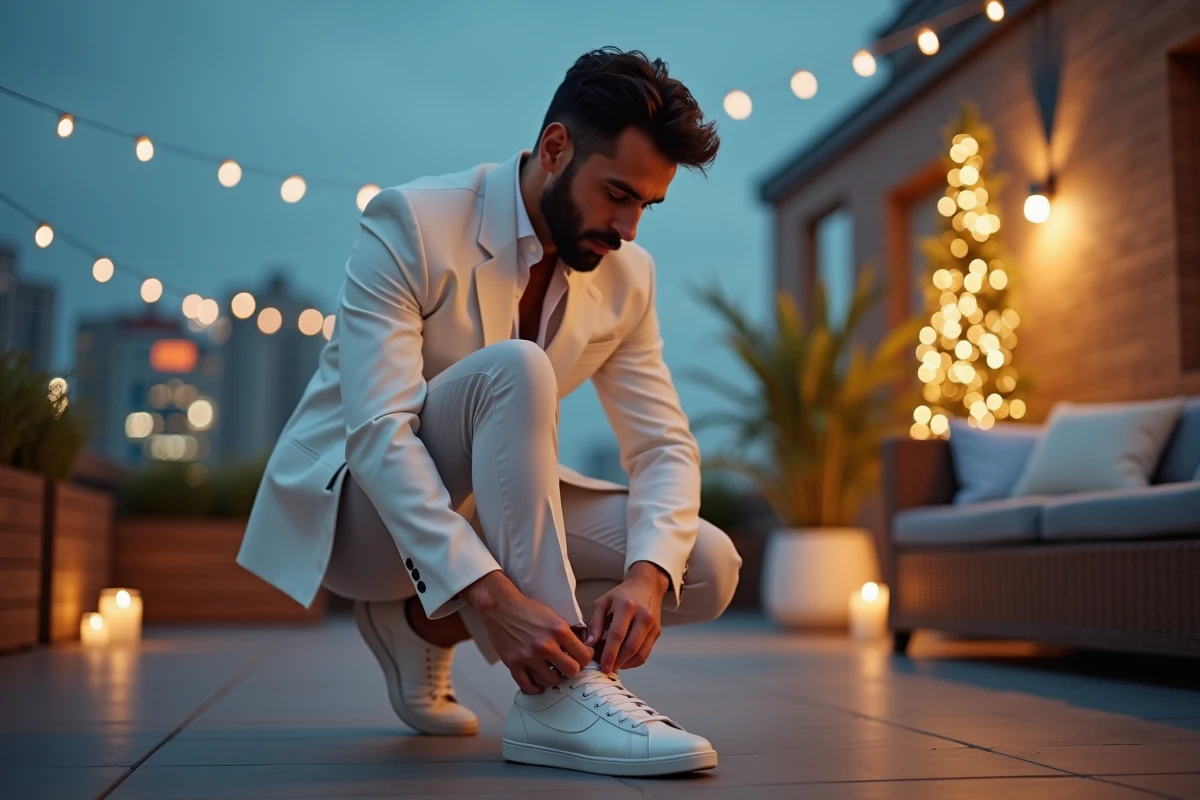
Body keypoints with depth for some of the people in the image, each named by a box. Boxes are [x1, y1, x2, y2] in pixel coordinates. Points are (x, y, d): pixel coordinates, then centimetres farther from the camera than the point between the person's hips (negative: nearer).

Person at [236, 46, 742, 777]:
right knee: (514, 369, -34)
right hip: (351, 504, -6)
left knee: (708, 568, -11)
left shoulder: (627, 277, -3)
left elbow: (665, 446, -5)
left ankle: (423, 621, 1)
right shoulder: (413, 224, -21)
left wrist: (646, 576, -26)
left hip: (482, 506, 6)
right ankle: (558, 699, -35)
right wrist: (492, 594, -42)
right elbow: (379, 433, -30)